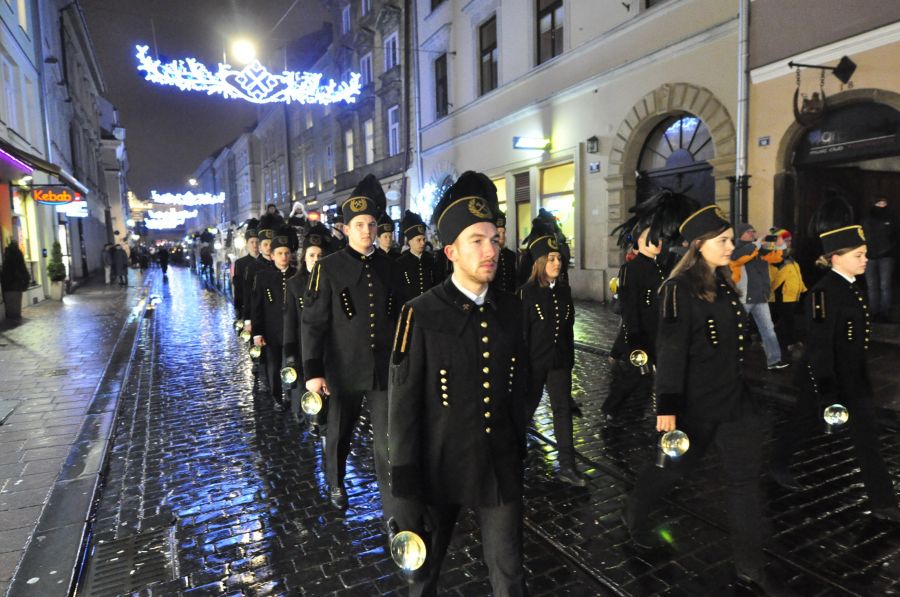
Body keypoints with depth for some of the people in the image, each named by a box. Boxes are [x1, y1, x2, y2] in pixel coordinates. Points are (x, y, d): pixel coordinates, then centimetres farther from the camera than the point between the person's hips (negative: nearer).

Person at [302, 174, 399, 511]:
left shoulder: (389, 266, 2)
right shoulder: (328, 268, -8)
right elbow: (312, 322, -9)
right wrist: (312, 371, -14)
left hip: (384, 370, 1)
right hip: (344, 370, -1)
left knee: (389, 439, 1)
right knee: (339, 434, 20)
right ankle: (336, 483, 47)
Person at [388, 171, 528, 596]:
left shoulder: (511, 310, -1)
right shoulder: (421, 315, -15)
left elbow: (518, 389, 8)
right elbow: (404, 407, -13)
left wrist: (519, 449, 11)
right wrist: (406, 489, -11)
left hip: (502, 469, 3)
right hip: (440, 468, -2)